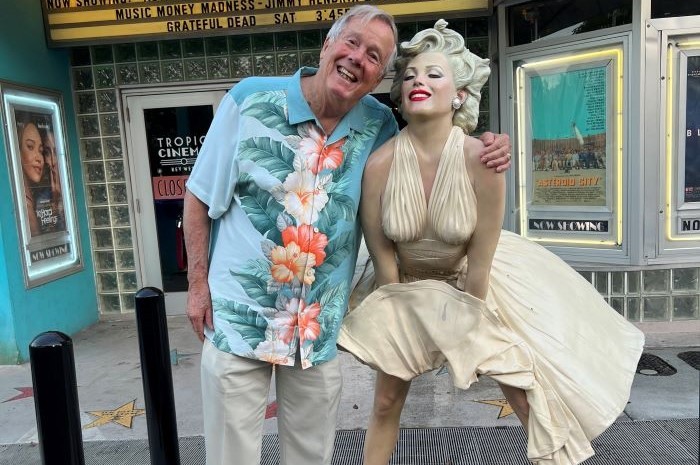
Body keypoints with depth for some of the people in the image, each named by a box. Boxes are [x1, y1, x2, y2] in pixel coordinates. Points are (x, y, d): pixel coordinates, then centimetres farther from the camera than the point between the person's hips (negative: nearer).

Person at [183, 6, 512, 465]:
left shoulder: (379, 126, -3)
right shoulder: (250, 100, -9)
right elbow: (200, 197, -2)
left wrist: (486, 153, -7)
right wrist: (198, 283, -4)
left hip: (320, 326, 2)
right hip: (237, 316, -1)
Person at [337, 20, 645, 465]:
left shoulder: (480, 159, -26)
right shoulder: (380, 163, -22)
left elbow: (479, 261, -17)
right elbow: (382, 257, -12)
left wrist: (468, 326, -8)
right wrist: (403, 318, -5)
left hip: (474, 282, -1)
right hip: (408, 287, 1)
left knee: (533, 400, 4)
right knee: (385, 404, 11)